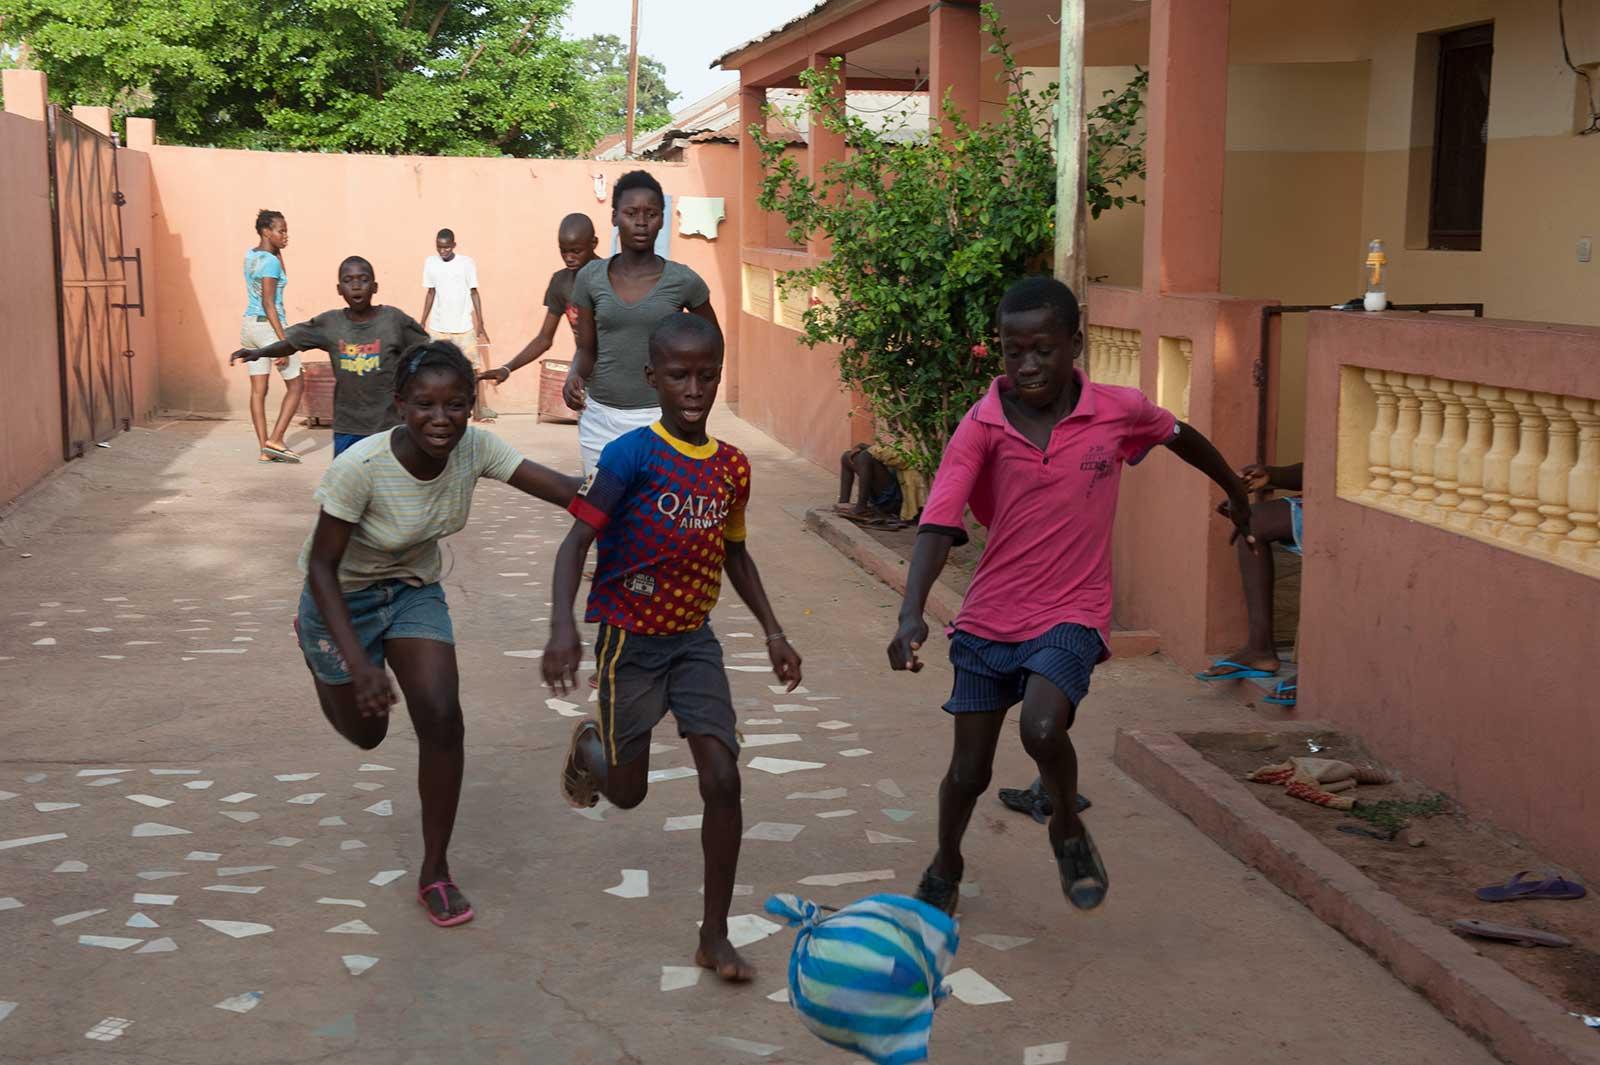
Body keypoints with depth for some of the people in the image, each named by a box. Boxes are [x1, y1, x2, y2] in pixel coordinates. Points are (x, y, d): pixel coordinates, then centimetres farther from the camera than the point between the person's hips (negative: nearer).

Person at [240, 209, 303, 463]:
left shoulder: (250, 255, 10)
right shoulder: (270, 261, -16)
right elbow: (269, 304, -21)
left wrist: (277, 250, 13)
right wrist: (283, 342, -22)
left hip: (249, 325, 8)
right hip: (269, 326, -8)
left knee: (258, 390, 6)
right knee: (296, 385, 4)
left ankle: (265, 449, 6)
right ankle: (275, 440, -3)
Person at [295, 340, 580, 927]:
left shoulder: (473, 447, -22)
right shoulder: (359, 467, -34)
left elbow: (563, 489, -29)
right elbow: (321, 566, -26)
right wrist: (357, 663, -32)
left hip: (414, 590, 3)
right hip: (344, 596, -3)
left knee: (442, 719, -13)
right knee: (366, 730, 15)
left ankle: (435, 873, 5)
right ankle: (314, 646, 49)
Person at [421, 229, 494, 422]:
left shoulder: (467, 263, -5)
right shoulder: (430, 263, 2)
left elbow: (474, 293, 0)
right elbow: (431, 293, 9)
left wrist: (480, 324, -4)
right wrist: (422, 323, 8)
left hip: (464, 327, -2)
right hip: (437, 328, 2)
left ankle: (480, 409, 1)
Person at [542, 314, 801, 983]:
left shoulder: (732, 467, 1)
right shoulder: (632, 455, -17)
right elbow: (577, 541, -19)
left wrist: (772, 631, 12)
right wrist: (563, 628, -32)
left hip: (695, 639, 4)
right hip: (630, 641, -4)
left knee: (723, 779, -8)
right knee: (627, 791, 9)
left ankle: (715, 936, 4)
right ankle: (588, 745, 47)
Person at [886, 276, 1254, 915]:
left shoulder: (1119, 412, -7)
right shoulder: (981, 427, -11)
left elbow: (1181, 437, 15)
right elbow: (938, 524, -19)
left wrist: (1236, 493, 32)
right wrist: (912, 613, -35)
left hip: (1071, 616, -1)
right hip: (989, 619, 1)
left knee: (1042, 728, -28)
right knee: (968, 771, 10)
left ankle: (1068, 830, 5)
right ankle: (945, 869, 42)